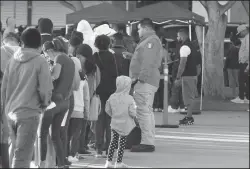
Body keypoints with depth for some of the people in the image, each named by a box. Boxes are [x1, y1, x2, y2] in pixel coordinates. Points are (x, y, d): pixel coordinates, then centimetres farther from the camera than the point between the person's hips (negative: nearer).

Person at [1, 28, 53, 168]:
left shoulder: (13, 61, 8)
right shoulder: (40, 62, -7)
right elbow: (46, 88, -13)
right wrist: (44, 103, 7)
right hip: (29, 114, -5)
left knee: (16, 151, 18)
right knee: (22, 157, -7)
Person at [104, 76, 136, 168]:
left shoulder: (112, 97, -2)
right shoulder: (129, 98, -15)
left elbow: (107, 109, 4)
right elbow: (132, 112, -17)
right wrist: (134, 115, 5)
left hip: (115, 123, 4)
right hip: (125, 125, -3)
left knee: (113, 141, 12)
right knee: (122, 143, 5)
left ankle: (109, 161, 9)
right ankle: (119, 163, 10)